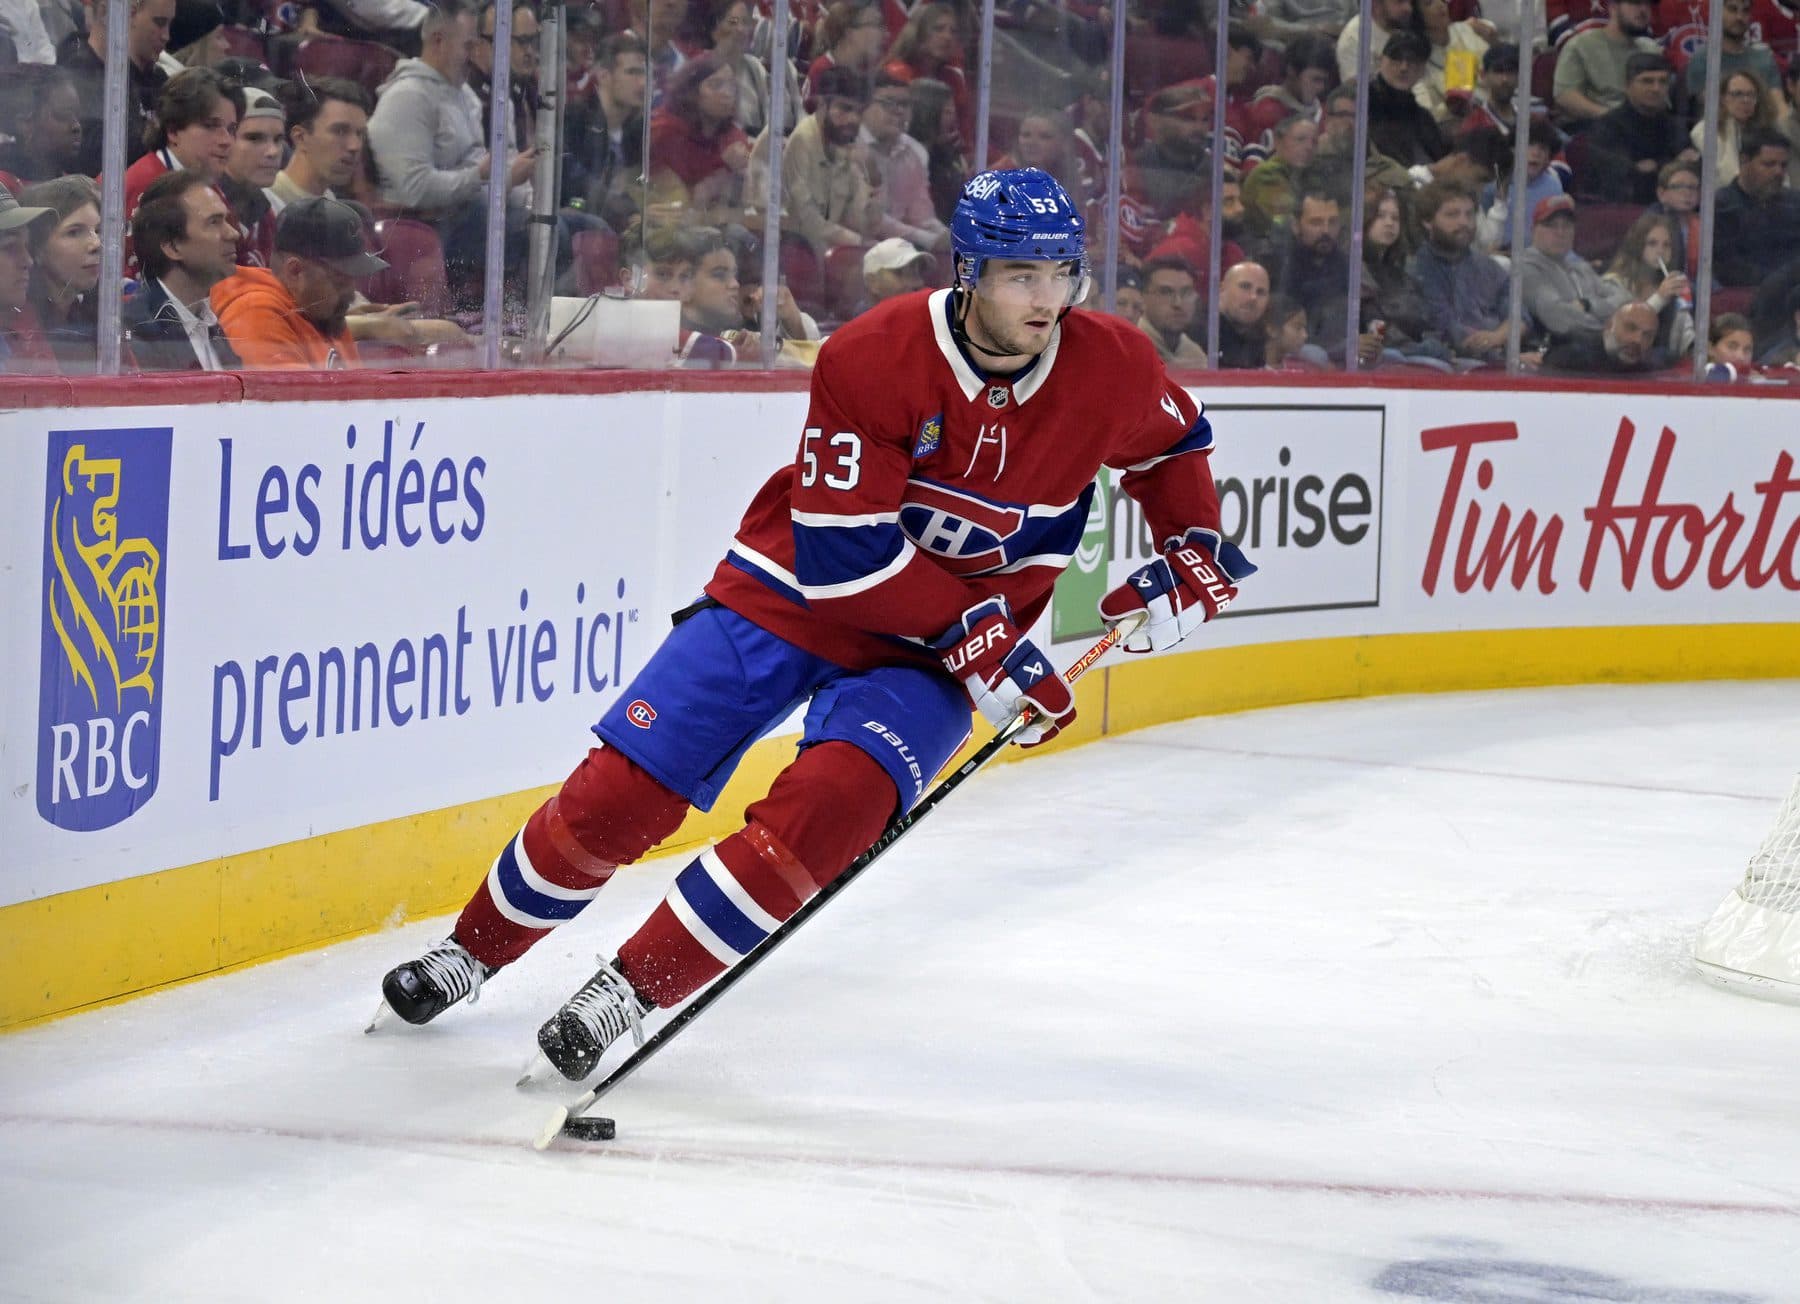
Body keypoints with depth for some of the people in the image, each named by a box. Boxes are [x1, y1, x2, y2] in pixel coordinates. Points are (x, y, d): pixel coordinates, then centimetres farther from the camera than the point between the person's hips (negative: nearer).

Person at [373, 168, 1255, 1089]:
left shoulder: (1111, 369, -11)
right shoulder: (873, 357, -22)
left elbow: (1170, 444, 14)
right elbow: (843, 549, -24)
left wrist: (1193, 549, -1)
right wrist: (978, 636, -25)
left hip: (924, 654, 2)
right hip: (793, 595, -2)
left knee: (831, 804, -26)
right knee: (625, 787, -5)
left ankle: (633, 989, -14)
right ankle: (479, 946, 21)